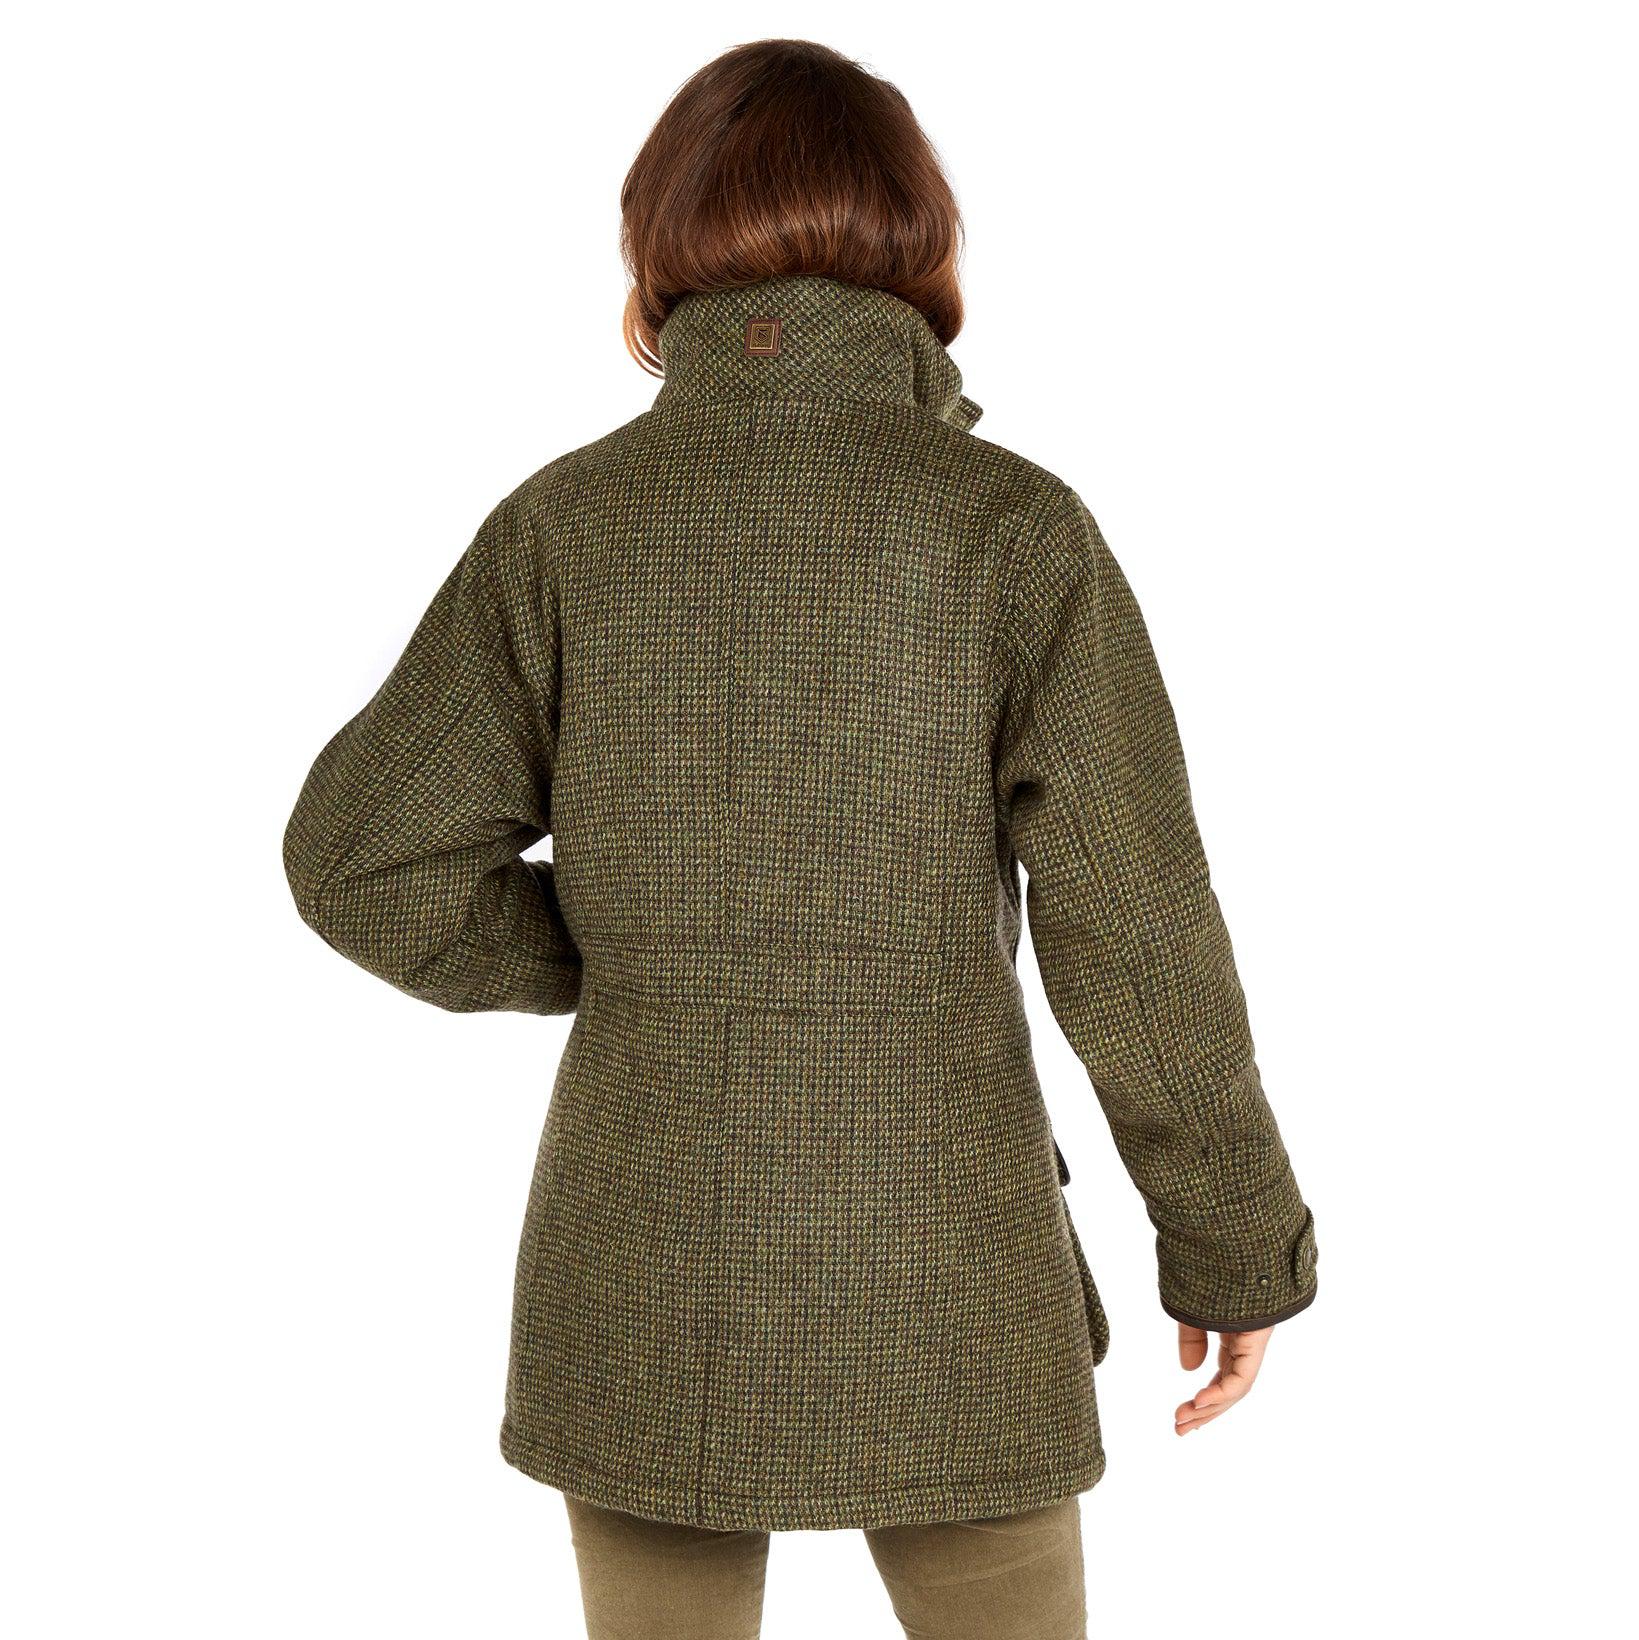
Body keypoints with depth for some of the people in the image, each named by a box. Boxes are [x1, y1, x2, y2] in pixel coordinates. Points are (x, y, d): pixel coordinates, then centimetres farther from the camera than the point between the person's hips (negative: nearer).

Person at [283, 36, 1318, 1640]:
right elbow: (1135, 936, -11)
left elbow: (371, 859, -7)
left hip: (648, 1276, 2)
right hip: (938, 1290, -1)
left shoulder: (569, 522, -5)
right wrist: (1236, 1244, 1)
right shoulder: (1014, 527, -10)